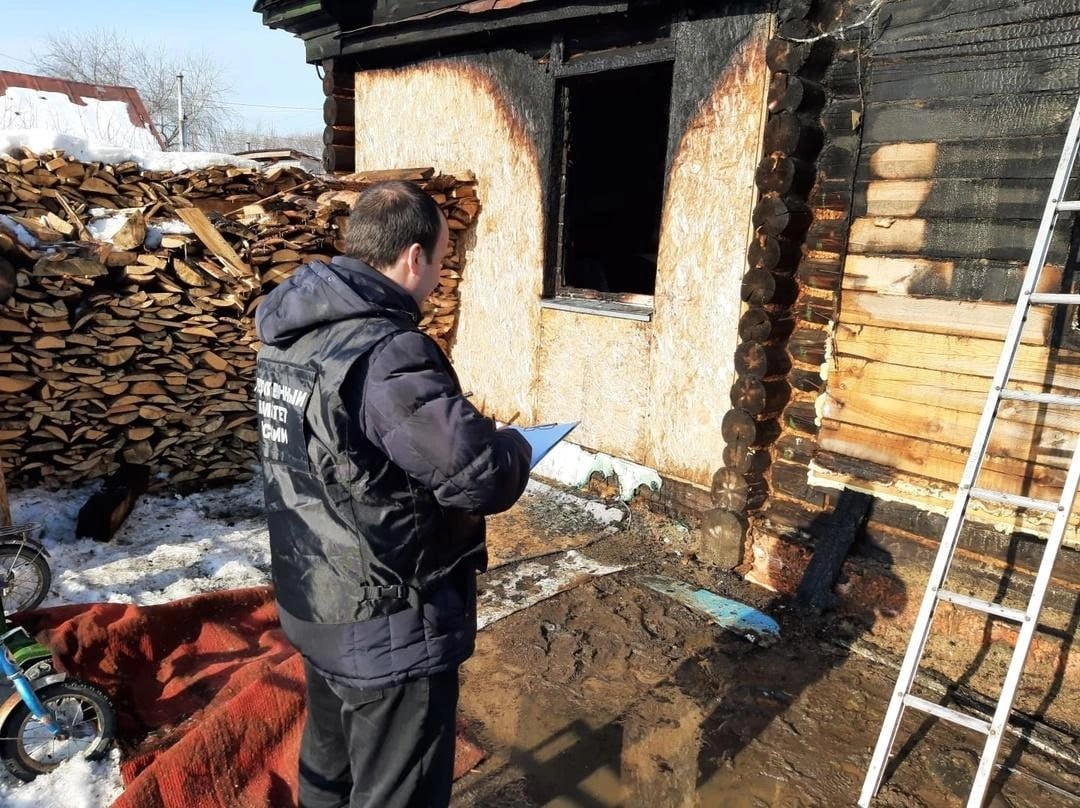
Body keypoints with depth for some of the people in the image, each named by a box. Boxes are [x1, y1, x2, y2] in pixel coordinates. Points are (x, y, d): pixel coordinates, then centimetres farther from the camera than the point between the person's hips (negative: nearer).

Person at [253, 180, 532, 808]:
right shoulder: (385, 353, -27)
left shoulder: (291, 333, 2)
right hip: (388, 629, -9)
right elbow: (485, 476, -30)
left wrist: (456, 422, 8)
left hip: (314, 607, 9)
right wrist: (513, 446, -7)